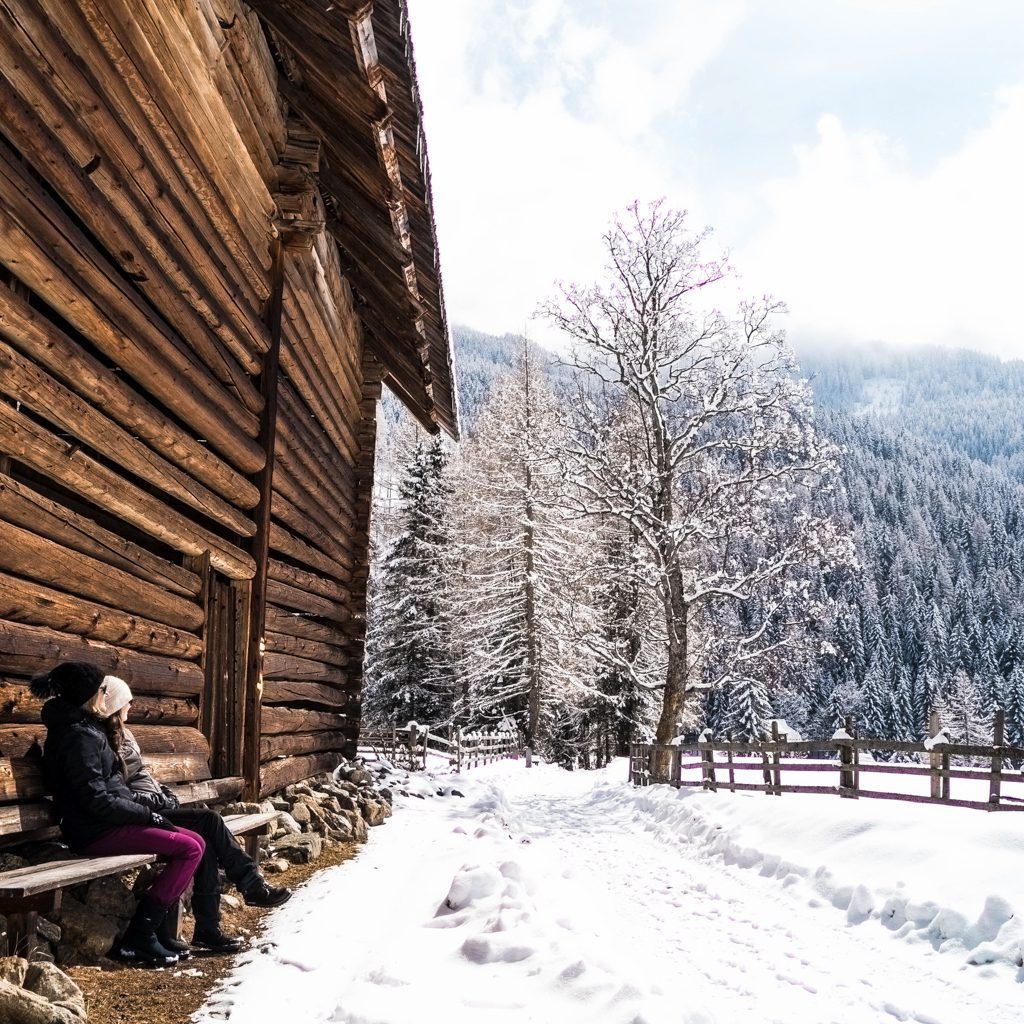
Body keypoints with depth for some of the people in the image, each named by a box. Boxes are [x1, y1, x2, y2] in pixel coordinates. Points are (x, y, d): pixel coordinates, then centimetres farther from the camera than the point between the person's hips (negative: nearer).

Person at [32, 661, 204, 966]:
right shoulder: (80, 736, -18)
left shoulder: (78, 727, 14)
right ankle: (138, 937, -10)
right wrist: (149, 815, -11)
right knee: (190, 848, -15)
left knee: (195, 843, 3)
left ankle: (161, 929, 2)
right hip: (97, 832, -10)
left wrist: (144, 811, 9)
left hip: (104, 824, 10)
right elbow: (99, 802, -22)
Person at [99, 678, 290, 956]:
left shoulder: (122, 734, 17)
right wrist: (156, 800, -15)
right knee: (209, 820, -20)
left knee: (205, 843, -14)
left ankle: (208, 930, -13)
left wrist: (165, 794, 8)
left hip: (154, 806, 8)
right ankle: (251, 885, -10)